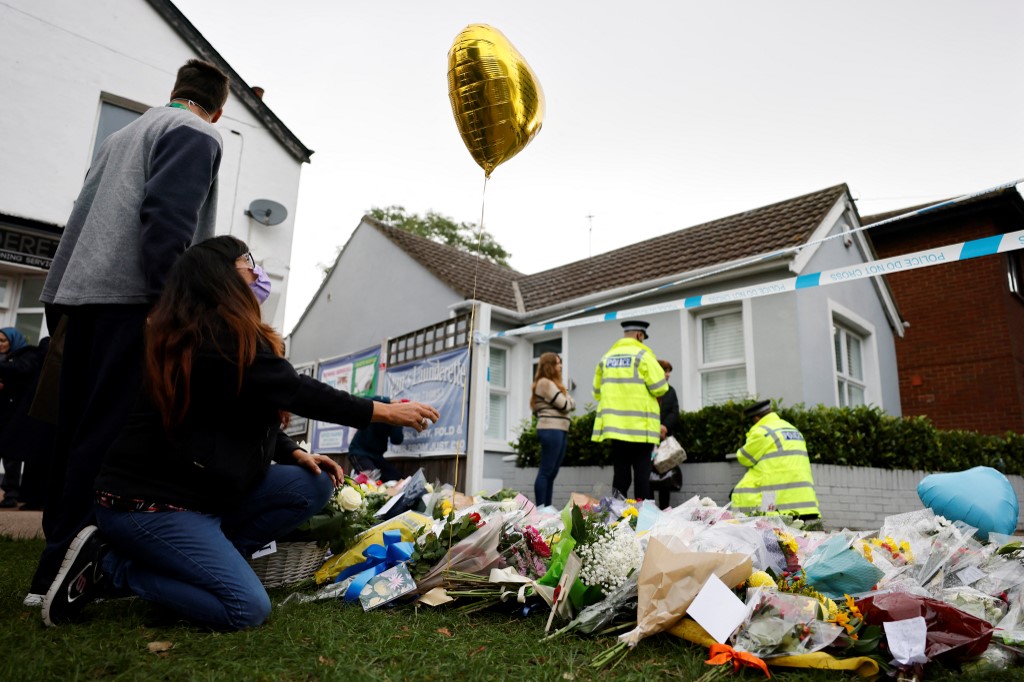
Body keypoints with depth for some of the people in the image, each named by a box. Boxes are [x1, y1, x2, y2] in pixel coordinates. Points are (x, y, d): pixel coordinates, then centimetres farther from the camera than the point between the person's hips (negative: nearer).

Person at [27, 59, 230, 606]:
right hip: (131, 298, -9)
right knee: (108, 431, -8)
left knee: (76, 430, 10)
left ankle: (59, 557, 17)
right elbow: (168, 214, -16)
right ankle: (62, 568, -6)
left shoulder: (123, 134, 28)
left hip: (81, 293, 9)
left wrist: (63, 298, 24)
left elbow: (86, 210, 25)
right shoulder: (197, 134, 1)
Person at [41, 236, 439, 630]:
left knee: (314, 484, 0)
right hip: (147, 502, -10)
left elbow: (253, 418, 16)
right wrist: (386, 412, -14)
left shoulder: (209, 333, 13)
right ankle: (111, 565, -4)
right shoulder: (223, 334, -18)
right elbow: (297, 393, -20)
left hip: (199, 492, 10)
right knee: (247, 609, -17)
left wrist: (295, 453, 2)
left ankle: (203, 560, 2)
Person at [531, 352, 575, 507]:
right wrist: (567, 399, 10)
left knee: (552, 473, 7)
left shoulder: (553, 384, 25)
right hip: (551, 431, -10)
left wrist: (567, 401, -1)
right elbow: (565, 405, -12)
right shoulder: (545, 383, -6)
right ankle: (540, 508, -11)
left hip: (560, 431, 10)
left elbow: (572, 405, 19)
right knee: (545, 472, -11)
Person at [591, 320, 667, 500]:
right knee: (642, 472, 1)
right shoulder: (642, 355, -5)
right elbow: (660, 388, -9)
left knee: (620, 473, 8)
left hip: (615, 424, 5)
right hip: (640, 425, -5)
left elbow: (597, 392, 16)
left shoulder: (607, 357, 12)